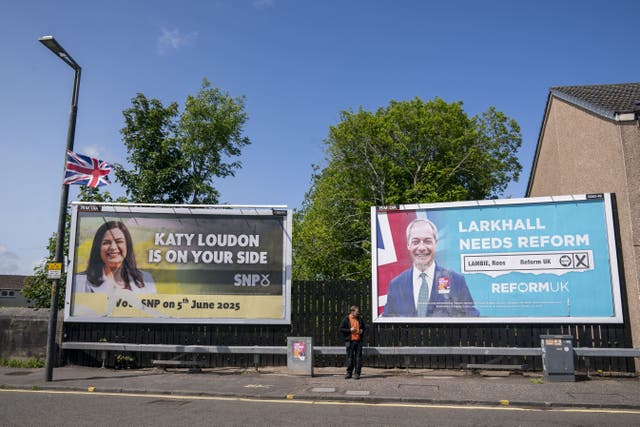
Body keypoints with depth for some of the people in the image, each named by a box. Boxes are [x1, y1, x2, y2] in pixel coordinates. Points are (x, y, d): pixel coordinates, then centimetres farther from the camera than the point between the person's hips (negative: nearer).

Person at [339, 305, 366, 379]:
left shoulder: (360, 319, 10)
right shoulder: (346, 319, -3)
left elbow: (364, 327, 24)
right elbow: (341, 329, -4)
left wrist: (362, 330, 3)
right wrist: (349, 330, -14)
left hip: (358, 341, 3)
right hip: (350, 341, -3)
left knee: (358, 357, 1)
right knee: (350, 357, 2)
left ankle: (357, 373, 8)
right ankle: (349, 373, 13)